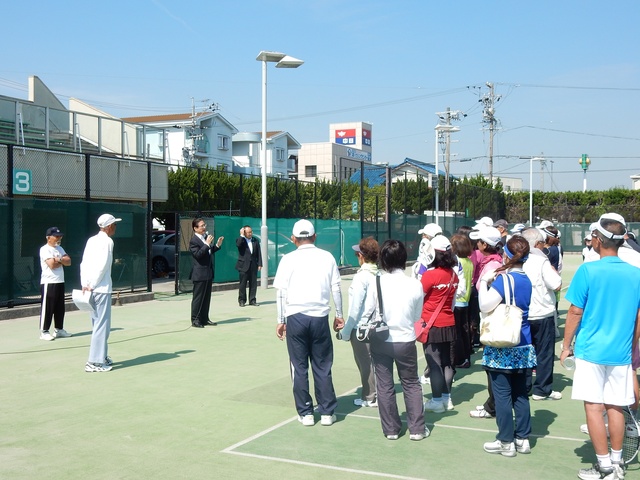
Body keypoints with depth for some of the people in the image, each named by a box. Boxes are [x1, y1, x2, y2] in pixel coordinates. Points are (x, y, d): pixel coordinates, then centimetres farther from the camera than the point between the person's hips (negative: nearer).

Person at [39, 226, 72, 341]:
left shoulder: (60, 249, 15)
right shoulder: (44, 249, -8)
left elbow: (68, 262, 4)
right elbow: (52, 264, -20)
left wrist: (58, 259, -12)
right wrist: (62, 261, -3)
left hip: (60, 282, 8)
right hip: (48, 283, -8)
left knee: (60, 308, 11)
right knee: (47, 308, -4)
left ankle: (59, 329, 20)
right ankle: (44, 332, 1)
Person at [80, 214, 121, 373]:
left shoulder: (91, 240, 12)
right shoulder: (107, 241, -10)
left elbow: (84, 264, 8)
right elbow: (102, 266, -17)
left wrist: (85, 285, 5)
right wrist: (92, 285, -12)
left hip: (91, 289, 8)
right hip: (102, 289, -8)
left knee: (98, 324, 17)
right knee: (101, 325, -5)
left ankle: (102, 357, 26)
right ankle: (95, 362, -5)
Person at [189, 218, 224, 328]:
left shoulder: (206, 237, 12)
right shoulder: (194, 240, -13)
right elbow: (198, 254, -24)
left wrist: (217, 245, 8)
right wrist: (207, 244, -26)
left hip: (208, 273, 9)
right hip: (200, 274, -8)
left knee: (206, 297, 12)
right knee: (198, 298, -2)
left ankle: (204, 319, 19)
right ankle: (195, 320, 4)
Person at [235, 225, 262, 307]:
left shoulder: (255, 241, 9)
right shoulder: (240, 240, -1)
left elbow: (258, 253, 8)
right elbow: (238, 244, -26)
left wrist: (259, 264, 2)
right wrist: (242, 235, -18)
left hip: (253, 266, 3)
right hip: (244, 265, -3)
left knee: (253, 284, 5)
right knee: (243, 284, 1)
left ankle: (252, 300, 13)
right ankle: (241, 300, 10)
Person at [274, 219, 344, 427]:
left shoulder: (289, 259, 0)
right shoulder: (327, 257, 4)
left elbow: (280, 292, -1)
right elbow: (336, 289, 7)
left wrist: (280, 321, 6)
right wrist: (339, 315, 17)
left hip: (296, 317, -1)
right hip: (320, 316, 1)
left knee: (299, 367, 8)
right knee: (322, 367, 10)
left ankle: (305, 413, 12)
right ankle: (327, 412, 14)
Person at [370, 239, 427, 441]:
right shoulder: (415, 284, -10)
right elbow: (417, 316, 1)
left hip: (380, 341, 0)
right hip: (405, 341, 0)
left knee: (385, 386, 12)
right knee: (411, 384, 15)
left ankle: (391, 429, 19)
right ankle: (417, 428, 18)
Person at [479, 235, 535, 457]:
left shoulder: (503, 279, -16)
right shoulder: (526, 280, 5)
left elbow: (485, 306, -22)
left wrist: (484, 282, -11)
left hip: (502, 346, -7)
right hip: (522, 345, 7)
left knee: (502, 395, 2)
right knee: (520, 393, 14)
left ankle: (506, 442, 8)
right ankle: (523, 438, 21)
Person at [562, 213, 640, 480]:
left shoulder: (587, 271, -12)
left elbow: (575, 312, -9)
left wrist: (566, 345, 2)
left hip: (591, 351, -4)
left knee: (593, 407, 3)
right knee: (615, 407, 14)